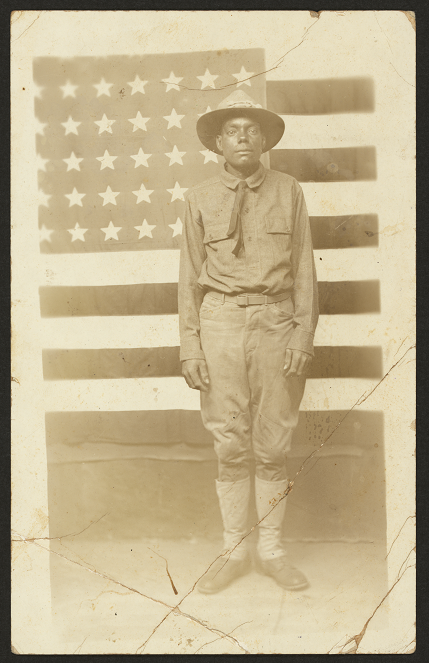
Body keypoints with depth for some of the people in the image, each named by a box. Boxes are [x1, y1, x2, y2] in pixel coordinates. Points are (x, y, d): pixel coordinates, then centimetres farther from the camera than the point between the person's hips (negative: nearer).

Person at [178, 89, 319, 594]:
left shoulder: (288, 192, 6)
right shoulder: (199, 199, 6)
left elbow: (303, 268, 4)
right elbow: (190, 275, 5)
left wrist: (304, 333, -4)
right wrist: (190, 346, -1)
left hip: (275, 321, 0)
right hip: (221, 322, 0)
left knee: (273, 444, 7)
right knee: (230, 444, 6)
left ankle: (271, 549, 24)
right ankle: (234, 551, 23)